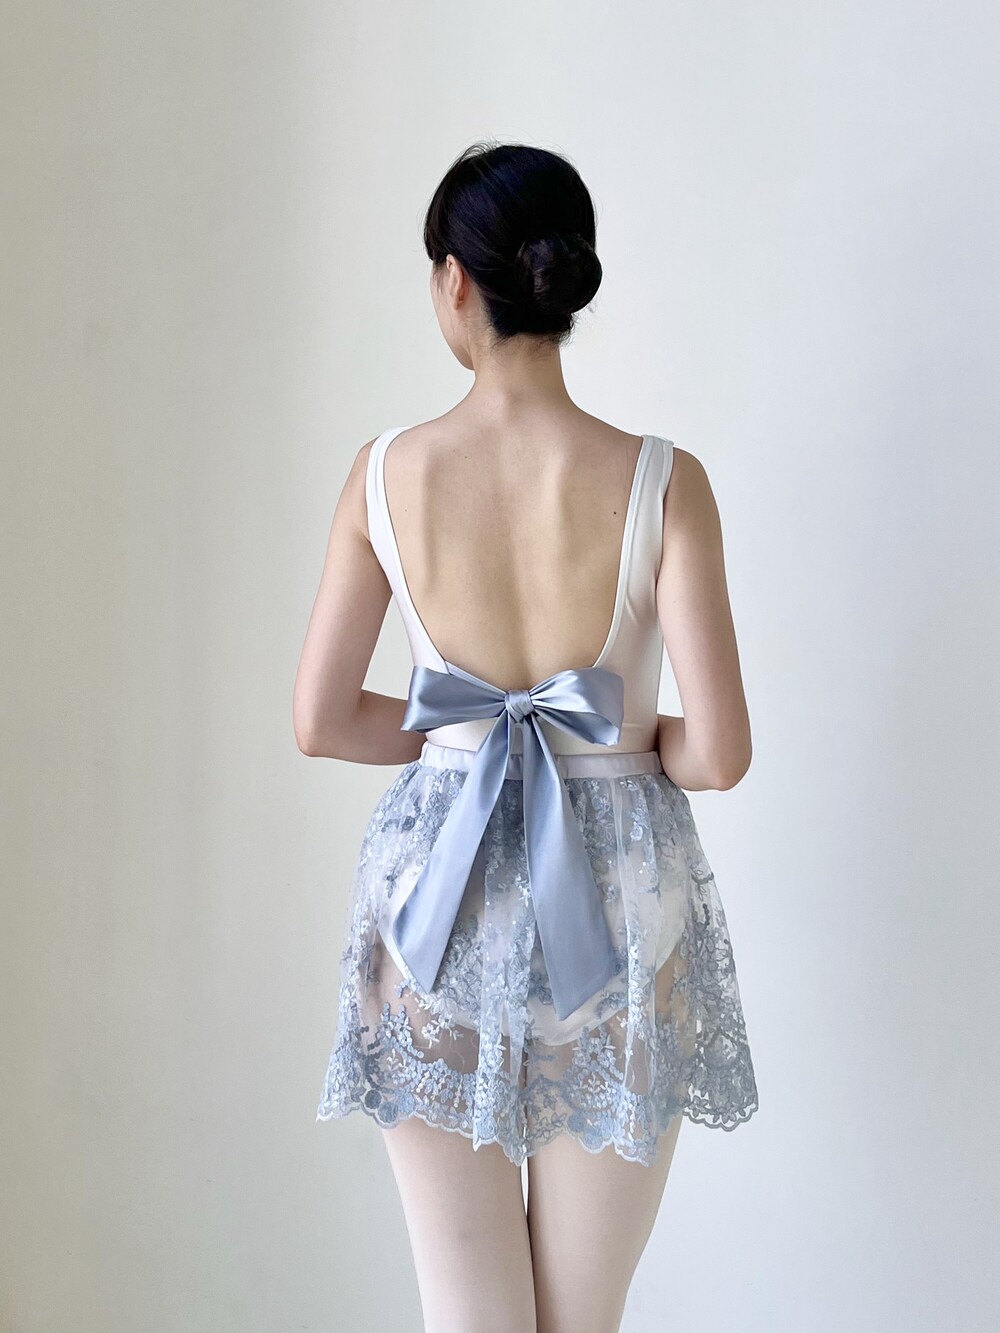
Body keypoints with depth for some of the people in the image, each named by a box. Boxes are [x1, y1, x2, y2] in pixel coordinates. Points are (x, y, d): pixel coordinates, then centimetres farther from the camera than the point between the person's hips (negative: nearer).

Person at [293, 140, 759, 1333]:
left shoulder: (386, 475, -7)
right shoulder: (660, 482, -12)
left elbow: (319, 723, -2)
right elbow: (720, 751, -13)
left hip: (438, 893, 1)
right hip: (617, 910, 0)